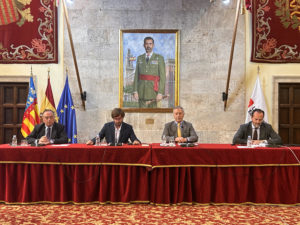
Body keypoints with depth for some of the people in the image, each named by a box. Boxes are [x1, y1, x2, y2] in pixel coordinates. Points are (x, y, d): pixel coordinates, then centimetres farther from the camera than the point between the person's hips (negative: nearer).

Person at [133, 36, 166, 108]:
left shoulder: (159, 58, -1)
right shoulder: (140, 58, 10)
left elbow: (162, 77, -6)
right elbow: (136, 76, 8)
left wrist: (160, 93, -14)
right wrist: (135, 91, -1)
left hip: (153, 91, -3)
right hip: (142, 91, 3)